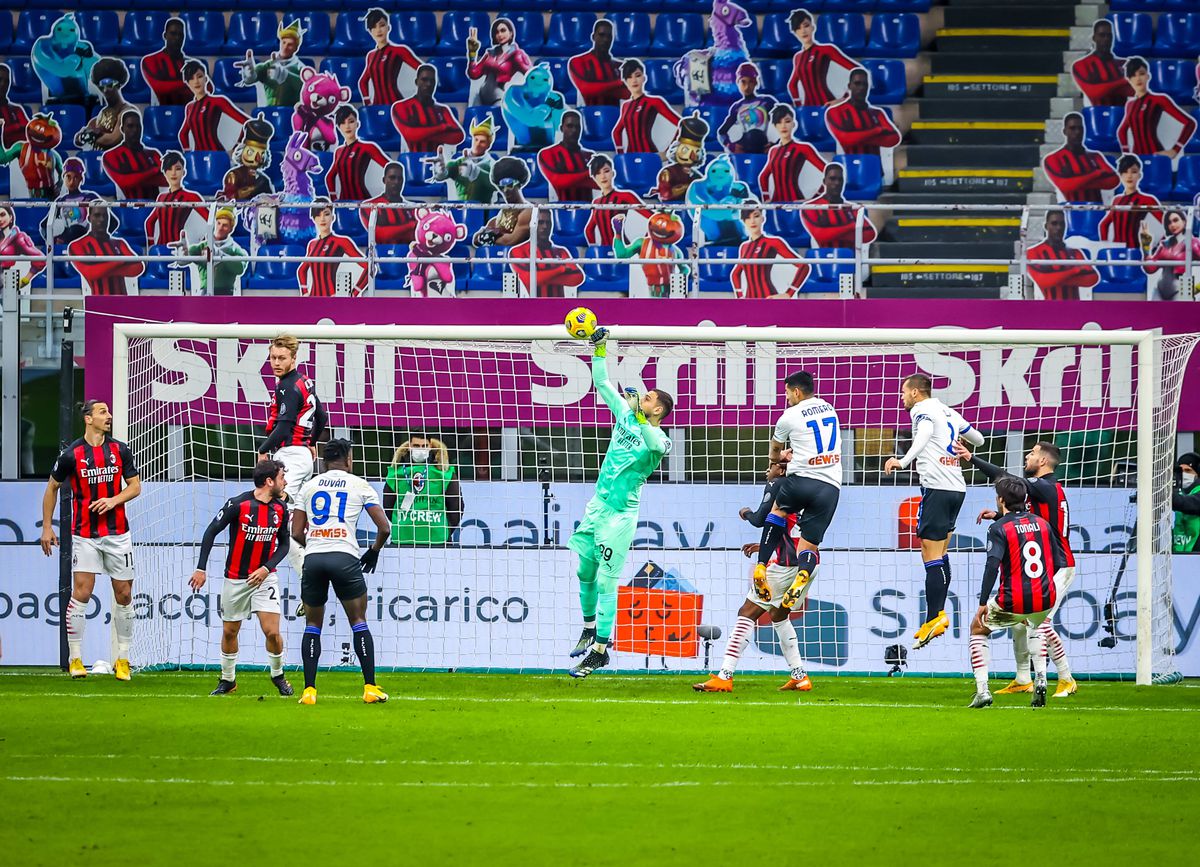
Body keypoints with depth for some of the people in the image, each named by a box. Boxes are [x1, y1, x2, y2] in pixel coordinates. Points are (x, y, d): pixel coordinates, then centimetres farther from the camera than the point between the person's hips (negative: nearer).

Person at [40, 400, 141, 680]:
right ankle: (75, 660, -4)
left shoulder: (120, 450, 3)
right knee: (81, 592, -12)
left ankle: (123, 660, 15)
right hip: (84, 535, -3)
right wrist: (47, 527, 5)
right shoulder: (71, 454, -5)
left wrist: (114, 500, -11)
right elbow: (52, 487, 7)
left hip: (117, 533, 3)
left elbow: (135, 486, 8)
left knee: (123, 594, 4)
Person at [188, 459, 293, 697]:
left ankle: (278, 676, 13)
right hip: (235, 579, -2)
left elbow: (284, 543, 8)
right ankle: (228, 680, 27)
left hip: (264, 577, 2)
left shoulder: (280, 508, -2)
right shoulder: (238, 504, -16)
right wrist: (201, 568, -12)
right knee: (229, 632, 8)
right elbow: (211, 532, -10)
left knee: (272, 632, -10)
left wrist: (267, 568, -8)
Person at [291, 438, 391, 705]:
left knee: (312, 625, 12)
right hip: (344, 557, -2)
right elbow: (384, 527, 7)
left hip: (313, 557, 2)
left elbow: (297, 533, 11)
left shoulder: (310, 486, 14)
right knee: (359, 622, 9)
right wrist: (374, 551, 25)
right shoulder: (359, 485, 9)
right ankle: (370, 688, 4)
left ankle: (309, 690, 4)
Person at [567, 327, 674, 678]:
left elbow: (655, 444, -32)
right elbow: (602, 383, 11)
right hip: (597, 504, 7)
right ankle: (589, 629, 33)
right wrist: (599, 348, 1)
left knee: (606, 580, -9)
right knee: (585, 572, 14)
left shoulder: (660, 438, -8)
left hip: (622, 513, -7)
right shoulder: (625, 415, 9)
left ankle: (600, 649, -6)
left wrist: (640, 417, -43)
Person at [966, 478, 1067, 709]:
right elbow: (1059, 562, 14)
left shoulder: (999, 528, -4)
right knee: (1036, 625, 40)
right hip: (1045, 601, 4)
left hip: (1013, 603, -4)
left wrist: (983, 603, -16)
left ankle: (982, 691, 10)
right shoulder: (1042, 524, 12)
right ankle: (1040, 679, 20)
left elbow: (992, 565, -16)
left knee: (978, 628, 22)